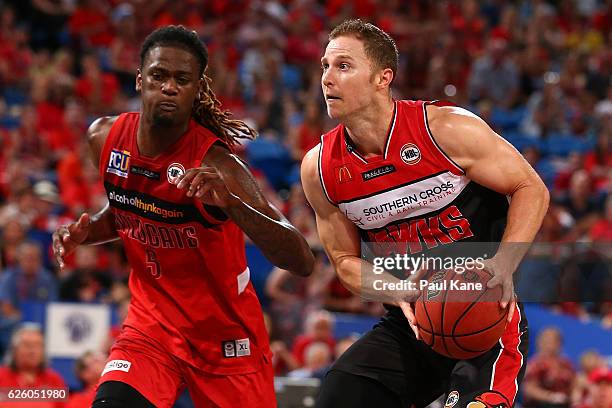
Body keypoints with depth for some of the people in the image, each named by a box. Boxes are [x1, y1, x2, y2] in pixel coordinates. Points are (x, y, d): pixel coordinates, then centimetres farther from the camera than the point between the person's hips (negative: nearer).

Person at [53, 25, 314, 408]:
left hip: (225, 331, -3)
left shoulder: (215, 164, -23)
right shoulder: (106, 138, -6)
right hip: (152, 322, 3)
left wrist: (228, 202, -44)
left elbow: (302, 262, -31)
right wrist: (85, 232, -4)